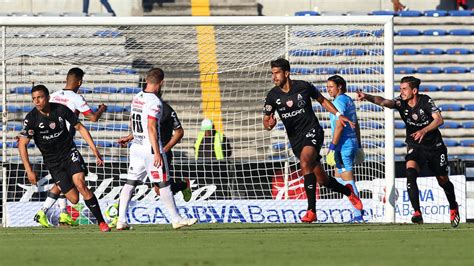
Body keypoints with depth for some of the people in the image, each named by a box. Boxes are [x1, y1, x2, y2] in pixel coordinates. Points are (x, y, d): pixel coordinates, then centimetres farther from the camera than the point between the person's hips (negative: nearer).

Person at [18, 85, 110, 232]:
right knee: (74, 199, -7)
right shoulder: (31, 118, -16)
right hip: (52, 161, 0)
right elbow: (22, 144, -15)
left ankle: (101, 221, -15)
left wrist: (94, 149, -5)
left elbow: (80, 127, 1)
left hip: (69, 153, 0)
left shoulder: (61, 109, -11)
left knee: (80, 183, -24)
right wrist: (29, 170, -21)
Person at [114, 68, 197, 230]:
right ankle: (176, 219, 8)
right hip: (151, 148, -7)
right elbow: (151, 128, -21)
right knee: (163, 184, 1)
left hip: (136, 147, 7)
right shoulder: (155, 102, -16)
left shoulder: (137, 98, 8)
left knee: (130, 183, 6)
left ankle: (121, 220, 0)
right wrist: (157, 153, -21)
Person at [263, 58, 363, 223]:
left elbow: (322, 100, 11)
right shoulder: (273, 96, -3)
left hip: (312, 131, -4)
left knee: (305, 163, -32)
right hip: (295, 140, 4)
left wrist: (338, 115, 3)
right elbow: (266, 122, 0)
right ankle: (347, 191, 39)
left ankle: (311, 211, -32)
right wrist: (270, 124, -24)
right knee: (322, 180, 7)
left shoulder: (303, 87, -7)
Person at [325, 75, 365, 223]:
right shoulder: (349, 101, 16)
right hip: (352, 142, 10)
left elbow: (339, 126, -20)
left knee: (348, 180, -7)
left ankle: (357, 215, -8)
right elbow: (356, 125, 21)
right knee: (338, 177, 16)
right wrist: (359, 144, 24)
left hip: (344, 144, -10)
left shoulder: (339, 101, -13)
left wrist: (333, 146, -19)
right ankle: (357, 208, 11)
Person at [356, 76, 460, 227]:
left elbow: (439, 120, -25)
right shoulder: (401, 102, -12)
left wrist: (424, 130, -42)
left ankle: (453, 208, 41)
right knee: (410, 172, -27)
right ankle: (417, 213, -30)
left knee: (443, 181, 12)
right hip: (415, 147, 1)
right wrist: (368, 97, -49)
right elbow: (385, 102, -30)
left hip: (435, 146, -1)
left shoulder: (425, 101, -16)